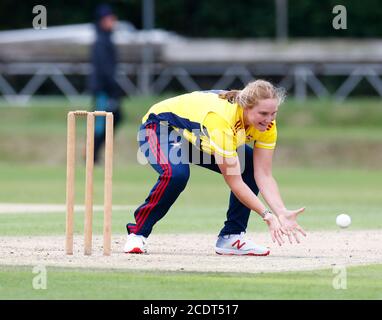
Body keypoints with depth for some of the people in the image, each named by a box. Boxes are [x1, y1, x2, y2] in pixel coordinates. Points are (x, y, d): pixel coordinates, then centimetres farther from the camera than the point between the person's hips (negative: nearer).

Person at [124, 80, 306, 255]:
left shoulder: (266, 124, -20)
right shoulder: (221, 120, -41)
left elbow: (264, 175, -21)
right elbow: (234, 181, -38)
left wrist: (282, 213, -34)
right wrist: (267, 215, -40)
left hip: (199, 139, 7)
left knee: (252, 167, -13)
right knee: (176, 173, -37)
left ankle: (230, 237, -4)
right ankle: (137, 233, -18)